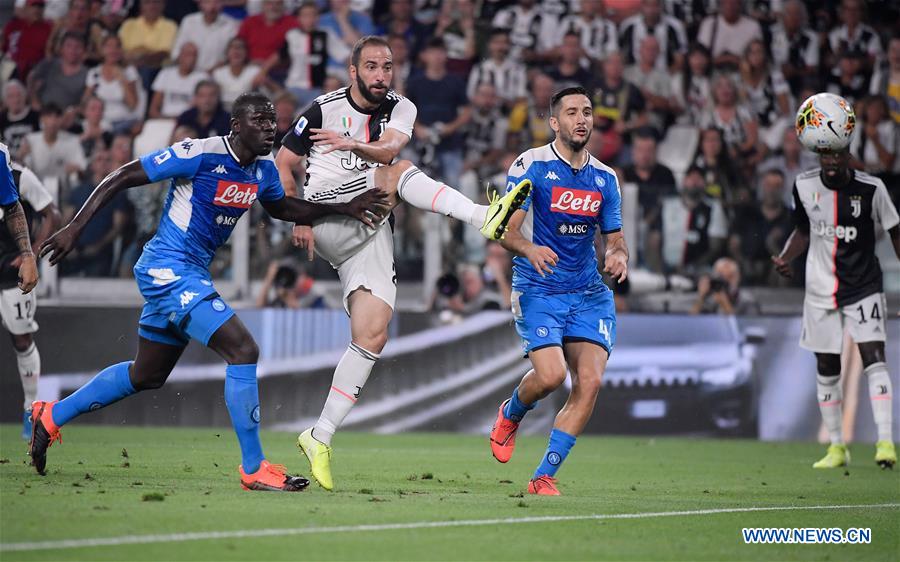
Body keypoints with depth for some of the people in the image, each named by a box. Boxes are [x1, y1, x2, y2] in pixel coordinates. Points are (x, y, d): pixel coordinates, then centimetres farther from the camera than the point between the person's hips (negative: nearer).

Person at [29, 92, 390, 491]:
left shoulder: (263, 170, 5)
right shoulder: (199, 154, -19)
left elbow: (282, 208, 27)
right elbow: (121, 178, -14)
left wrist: (343, 209, 16)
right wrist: (75, 227, -16)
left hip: (192, 275, 10)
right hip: (168, 268, -10)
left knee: (146, 376, 21)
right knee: (243, 350, -19)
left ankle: (51, 416, 36)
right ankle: (253, 469, -12)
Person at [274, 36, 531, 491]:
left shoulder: (400, 110, 7)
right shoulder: (324, 109, -1)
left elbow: (388, 148, -16)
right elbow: (282, 164, 4)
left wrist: (354, 145, -37)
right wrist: (296, 221, -7)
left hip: (369, 233, 4)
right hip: (327, 218, -4)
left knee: (372, 337, -5)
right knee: (399, 174, -25)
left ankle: (320, 437, -1)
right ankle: (483, 218, -45)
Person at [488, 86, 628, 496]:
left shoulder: (605, 178, 11)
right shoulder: (531, 165, -5)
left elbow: (615, 239, 16)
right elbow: (507, 230, -10)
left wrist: (618, 256, -8)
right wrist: (528, 249, -32)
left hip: (589, 293, 5)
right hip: (537, 289, -4)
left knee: (590, 381, -12)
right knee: (551, 374, -22)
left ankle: (544, 476, -1)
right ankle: (510, 415, 16)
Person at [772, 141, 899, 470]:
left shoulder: (871, 189, -11)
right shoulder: (804, 186, -3)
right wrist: (785, 259, -5)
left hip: (864, 287, -3)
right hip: (821, 290, 3)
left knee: (873, 357, -17)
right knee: (826, 368, 6)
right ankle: (837, 447, 18)